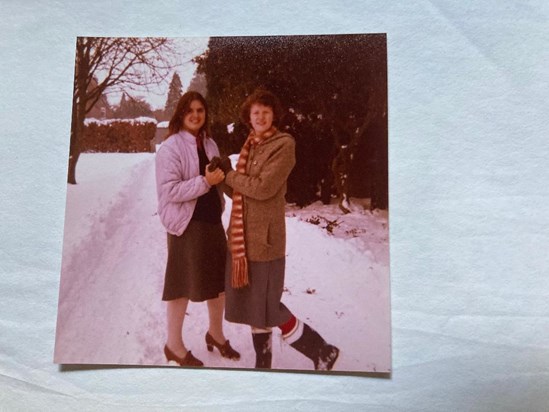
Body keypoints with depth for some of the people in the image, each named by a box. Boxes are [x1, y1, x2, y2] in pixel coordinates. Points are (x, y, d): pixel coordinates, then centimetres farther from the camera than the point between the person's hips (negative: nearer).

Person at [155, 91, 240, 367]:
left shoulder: (210, 144, 9)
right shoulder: (171, 147, -12)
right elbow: (169, 190, -20)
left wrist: (222, 176, 1)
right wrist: (205, 182, -25)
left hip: (212, 221, 7)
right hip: (186, 224, -7)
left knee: (220, 281, 15)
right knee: (182, 286, 6)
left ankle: (216, 333, 37)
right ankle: (174, 345, 27)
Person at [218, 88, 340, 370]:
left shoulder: (283, 144, -11)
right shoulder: (249, 145, 12)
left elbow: (263, 188, -20)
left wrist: (228, 175, -8)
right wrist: (225, 177, -5)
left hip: (264, 239, -8)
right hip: (241, 238, 8)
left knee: (268, 307, 1)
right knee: (252, 305, 17)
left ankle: (322, 352, 21)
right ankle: (263, 362, 37)